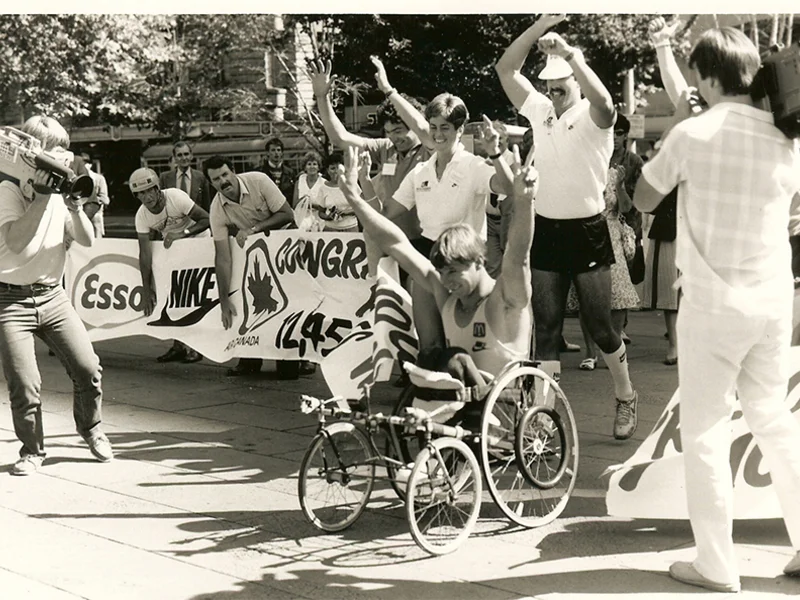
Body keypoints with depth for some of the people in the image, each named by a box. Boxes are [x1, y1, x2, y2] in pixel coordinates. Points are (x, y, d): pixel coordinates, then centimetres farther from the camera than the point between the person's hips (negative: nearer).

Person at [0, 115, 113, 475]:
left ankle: (91, 428, 27)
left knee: (88, 369, -1)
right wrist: (42, 195, -25)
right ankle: (32, 450, 14)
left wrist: (74, 204, -14)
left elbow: (87, 240, 1)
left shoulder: (60, 191, 7)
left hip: (52, 295, 5)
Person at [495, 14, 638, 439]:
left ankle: (625, 397, 25)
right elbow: (505, 68, 0)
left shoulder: (593, 117, -7)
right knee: (545, 328, 4)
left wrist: (569, 52, -34)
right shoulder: (537, 109, 7)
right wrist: (540, 25, -11)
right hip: (545, 232, 4)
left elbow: (603, 101, -32)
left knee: (600, 325, 3)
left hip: (587, 232, -4)